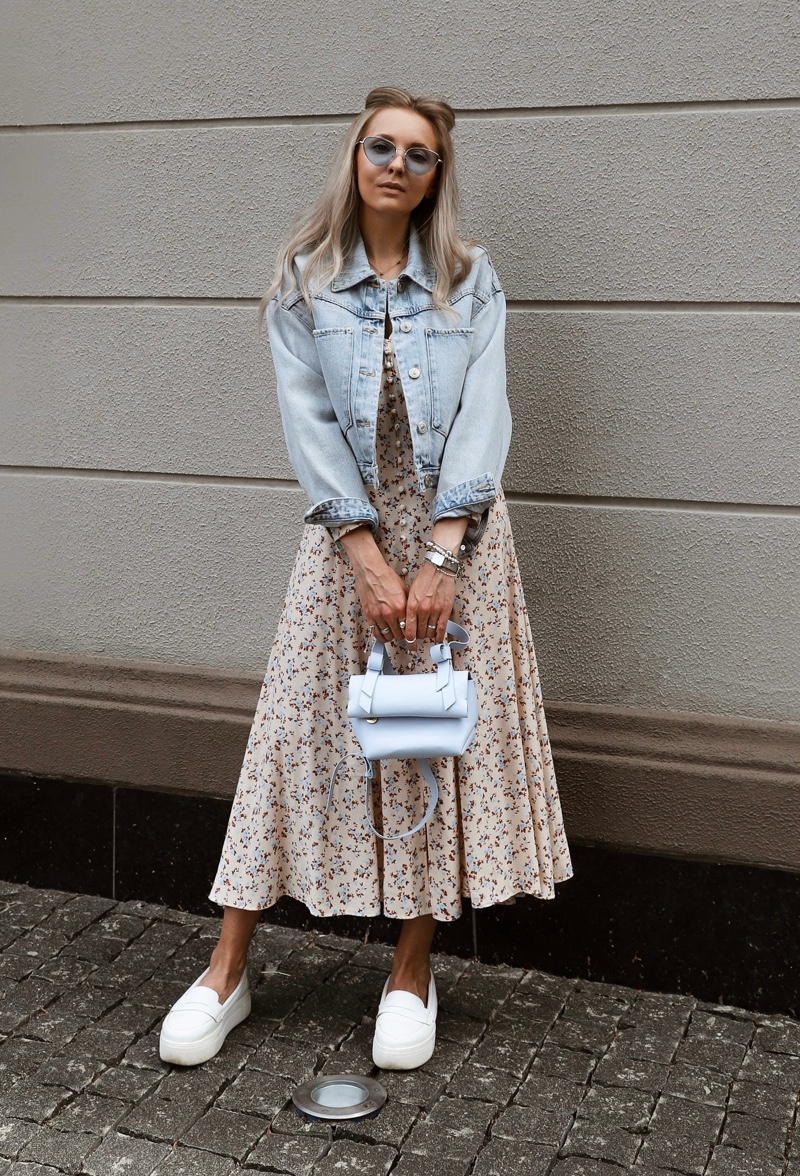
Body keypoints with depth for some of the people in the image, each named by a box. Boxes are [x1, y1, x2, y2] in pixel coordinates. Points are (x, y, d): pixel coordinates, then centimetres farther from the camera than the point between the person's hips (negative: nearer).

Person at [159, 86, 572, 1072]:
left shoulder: (470, 279, 5)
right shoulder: (302, 281, 5)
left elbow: (482, 414, -5)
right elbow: (307, 419, -4)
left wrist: (441, 553, -17)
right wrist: (367, 554, -15)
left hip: (454, 532, 1)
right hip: (348, 533, 0)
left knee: (443, 738, 3)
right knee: (299, 734, 0)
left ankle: (412, 973, 18)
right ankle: (226, 972, 12)